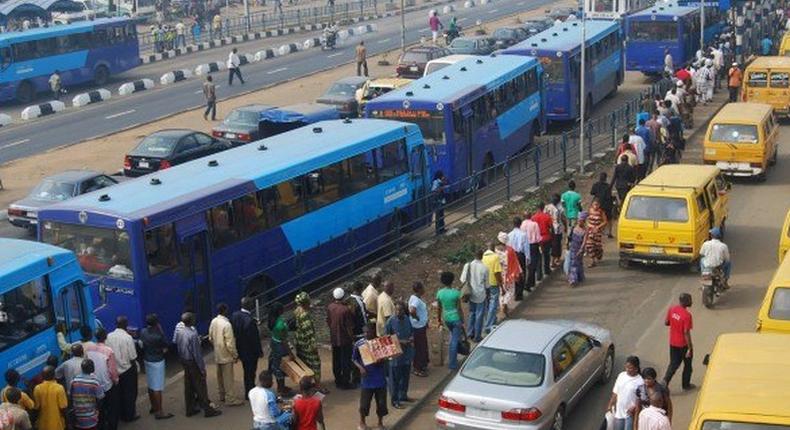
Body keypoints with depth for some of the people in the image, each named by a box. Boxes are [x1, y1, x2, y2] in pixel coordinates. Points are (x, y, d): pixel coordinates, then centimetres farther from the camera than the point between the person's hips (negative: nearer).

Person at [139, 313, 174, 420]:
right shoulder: (158, 336, -26)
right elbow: (165, 350, -14)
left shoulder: (143, 332, -6)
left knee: (150, 385, 19)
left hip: (147, 360, 8)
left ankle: (153, 406, 33)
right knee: (157, 387, -2)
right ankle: (159, 412, 4)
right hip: (157, 362, -7)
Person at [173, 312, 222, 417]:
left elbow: (175, 341, 9)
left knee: (189, 385, 17)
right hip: (193, 362, -7)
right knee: (200, 386, 4)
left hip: (183, 360, 7)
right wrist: (202, 368, -13)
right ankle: (207, 410, 13)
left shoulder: (179, 327, -8)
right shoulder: (192, 334, -28)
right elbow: (196, 353, -22)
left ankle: (190, 409, 26)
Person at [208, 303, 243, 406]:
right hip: (226, 355, -8)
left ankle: (222, 395, 31)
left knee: (220, 376, 19)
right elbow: (230, 343, -22)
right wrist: (235, 355, -11)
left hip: (217, 354, 8)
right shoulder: (226, 324, -24)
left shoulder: (213, 322, -2)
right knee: (228, 378, 1)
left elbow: (210, 338, 9)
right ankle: (231, 399, 7)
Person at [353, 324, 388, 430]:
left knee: (381, 402, 8)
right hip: (367, 379, 0)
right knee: (364, 402, 5)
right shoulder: (359, 344, -7)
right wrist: (360, 367, -15)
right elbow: (354, 359, 3)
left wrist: (381, 361, -19)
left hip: (380, 378, 1)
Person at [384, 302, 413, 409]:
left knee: (406, 375, 17)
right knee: (395, 377, 1)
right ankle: (395, 400, 10)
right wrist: (399, 341, -19)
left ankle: (403, 395, 34)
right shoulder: (391, 321, -14)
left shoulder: (407, 319, 1)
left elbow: (412, 331, 15)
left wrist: (411, 338, -7)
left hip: (407, 352, 6)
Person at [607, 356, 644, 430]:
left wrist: (634, 408, -26)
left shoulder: (640, 381, -15)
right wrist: (610, 405, 7)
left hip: (630, 413, -5)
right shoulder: (621, 375, 1)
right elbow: (615, 392, 8)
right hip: (619, 410, 5)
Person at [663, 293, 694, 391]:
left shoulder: (672, 309, -6)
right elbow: (686, 333, -24)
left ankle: (665, 381, 3)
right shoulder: (687, 315, -26)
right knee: (687, 364, 16)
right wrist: (690, 348, -17)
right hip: (683, 344, -6)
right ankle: (686, 385, 29)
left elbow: (666, 323, 5)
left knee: (673, 363, 17)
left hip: (673, 343, 6)